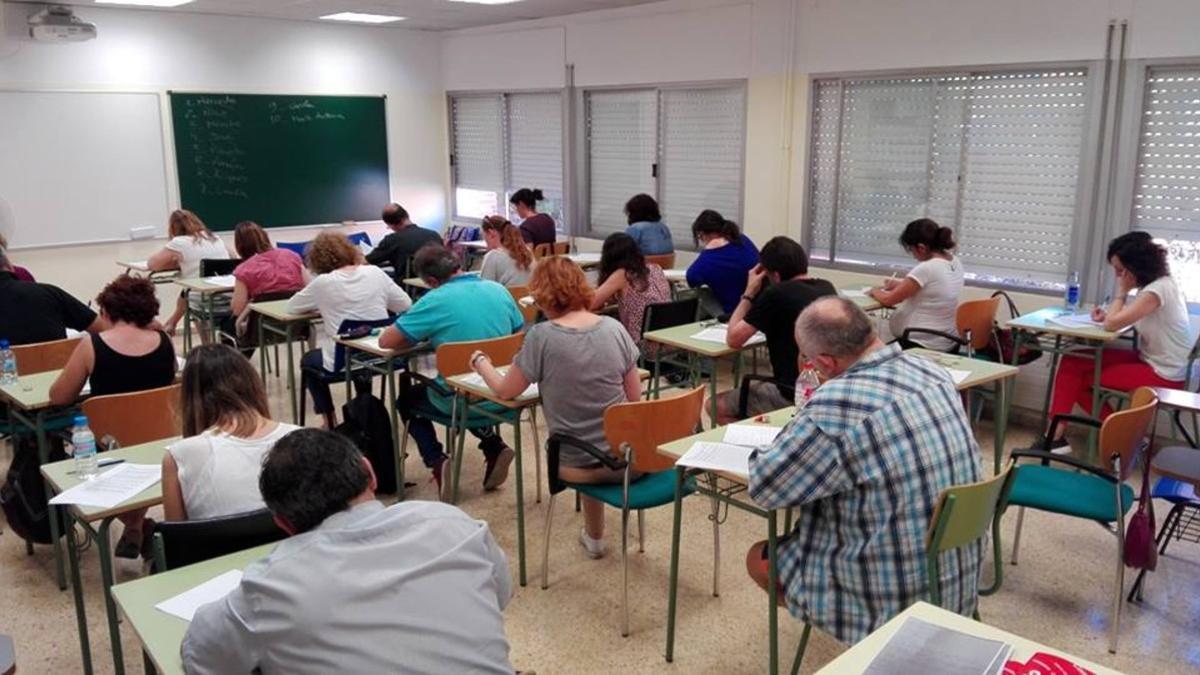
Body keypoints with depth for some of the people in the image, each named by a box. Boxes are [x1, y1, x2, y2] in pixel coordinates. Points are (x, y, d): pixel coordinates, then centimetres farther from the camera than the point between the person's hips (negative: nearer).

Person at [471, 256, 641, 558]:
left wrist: (481, 362, 19)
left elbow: (505, 391, 0)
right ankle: (593, 535, 43)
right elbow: (635, 397, 3)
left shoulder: (541, 336, -14)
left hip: (577, 465, -2)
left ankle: (594, 536, 44)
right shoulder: (614, 328, -4)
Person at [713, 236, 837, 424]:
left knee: (717, 406, 5)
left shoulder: (776, 294, -15)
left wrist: (749, 293, 1)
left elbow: (733, 339, -7)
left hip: (793, 395, -8)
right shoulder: (827, 288, 5)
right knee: (753, 387, 31)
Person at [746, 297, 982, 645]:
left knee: (760, 558, 14)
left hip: (896, 600, -8)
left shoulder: (838, 406, -27)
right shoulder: (932, 371, -3)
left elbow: (764, 486, -13)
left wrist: (795, 438, 4)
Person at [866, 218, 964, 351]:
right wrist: (901, 284, 15)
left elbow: (888, 300, -14)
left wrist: (875, 292, 6)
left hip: (922, 345, -8)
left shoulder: (926, 269, -23)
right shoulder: (955, 263, 3)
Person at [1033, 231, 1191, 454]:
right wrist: (1109, 314, -5)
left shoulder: (1157, 290, -23)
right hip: (1151, 360, 9)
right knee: (1072, 362, 1)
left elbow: (1112, 325, -23)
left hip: (1163, 375, -9)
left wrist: (1122, 291, -13)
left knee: (1077, 375, -5)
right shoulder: (1160, 283, 6)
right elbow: (1123, 319, 14)